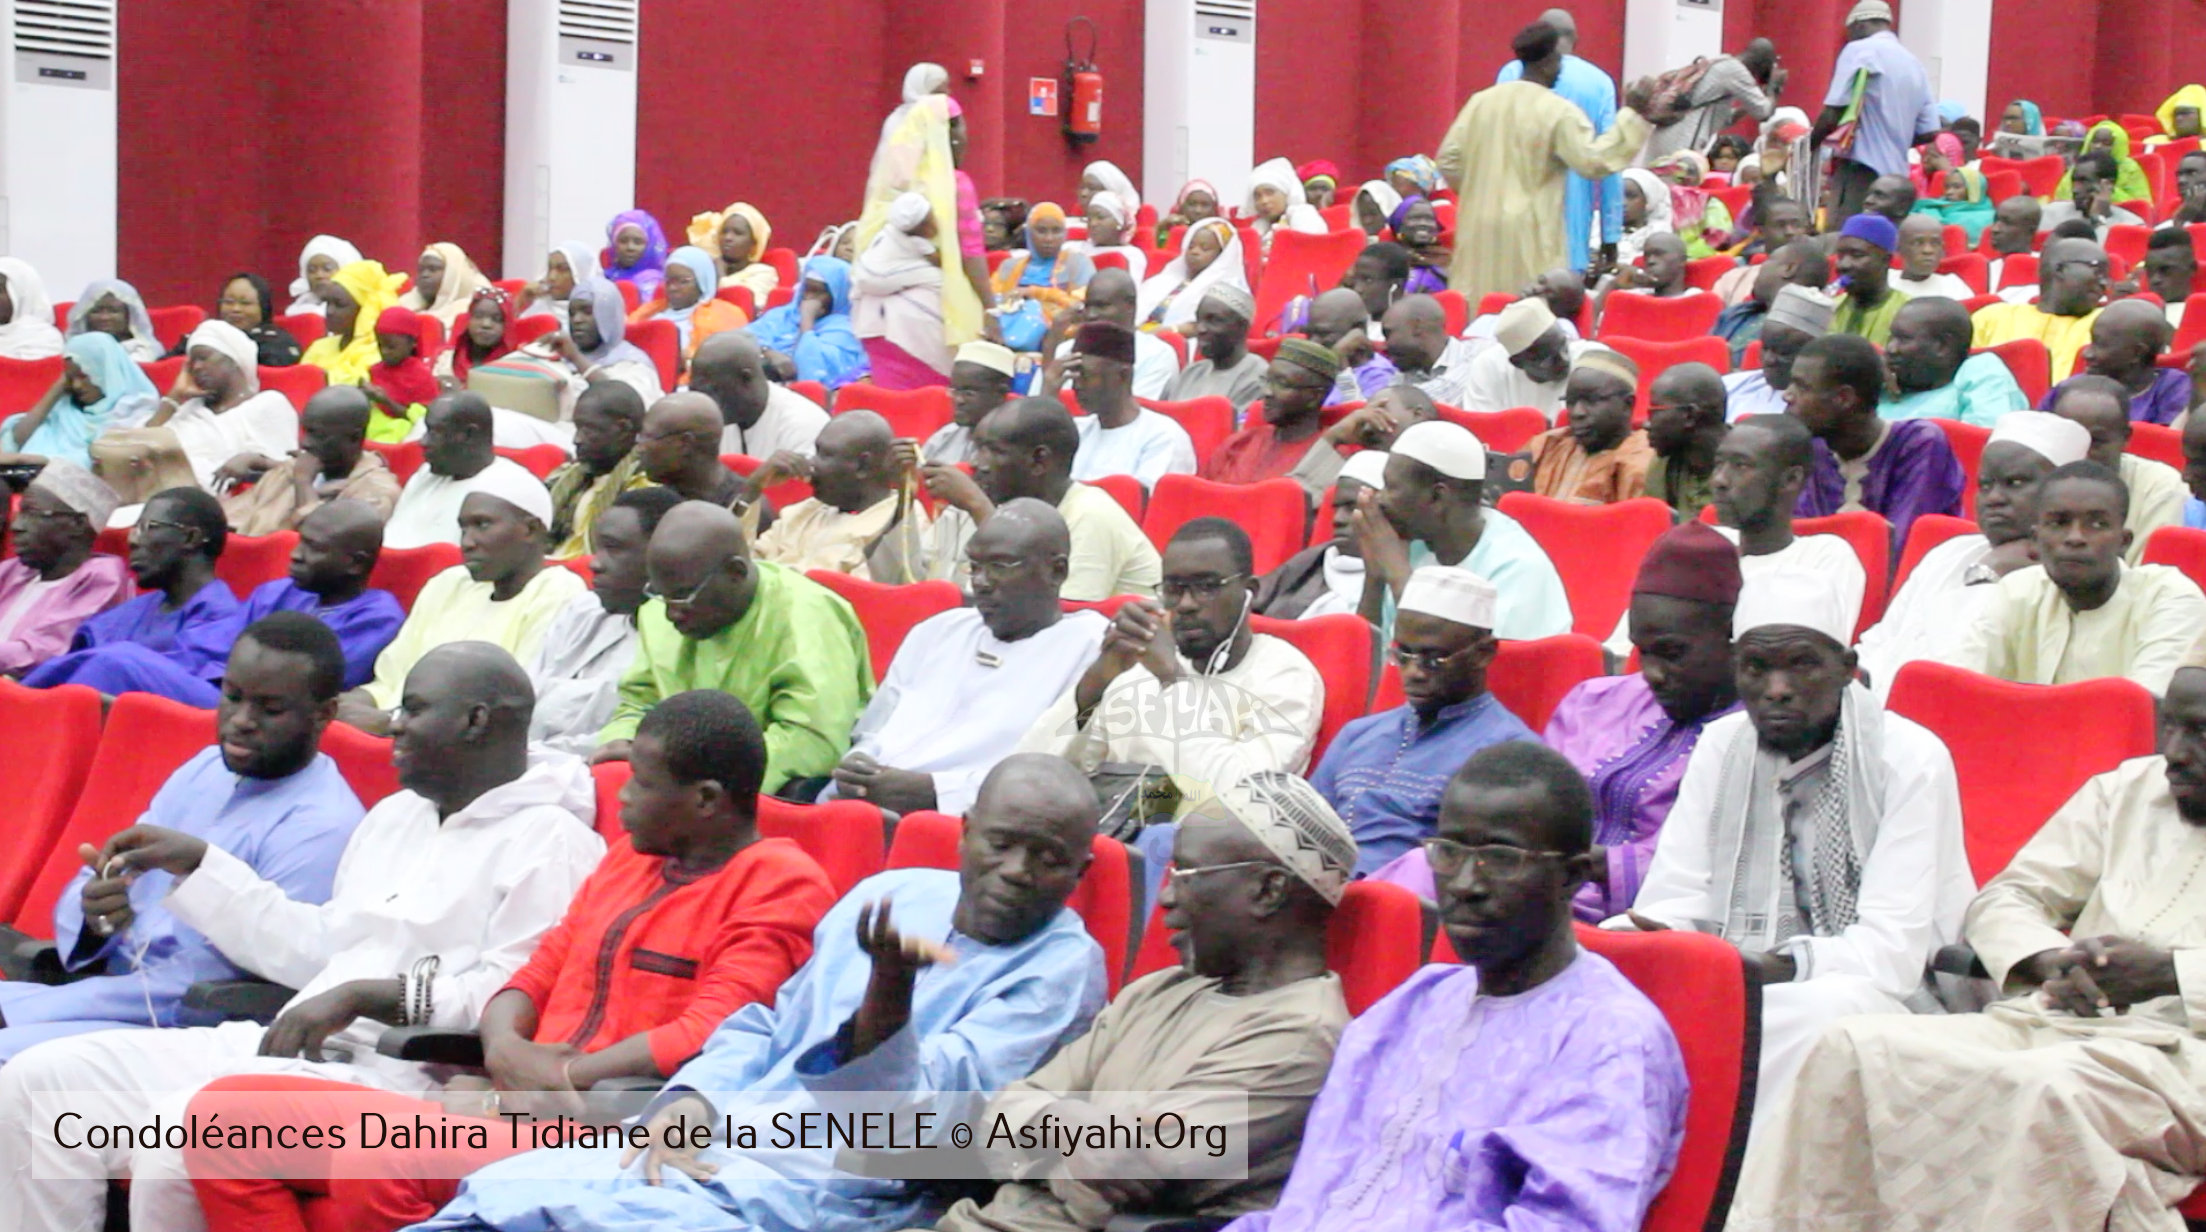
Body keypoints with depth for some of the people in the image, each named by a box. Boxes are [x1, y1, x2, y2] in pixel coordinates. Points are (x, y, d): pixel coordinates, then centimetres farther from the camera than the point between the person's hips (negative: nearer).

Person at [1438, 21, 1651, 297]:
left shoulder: (1481, 101, 5)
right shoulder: (1558, 111, -11)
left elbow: (1449, 158, 6)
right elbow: (1593, 160, -17)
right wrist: (1629, 113, -11)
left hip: (1480, 228, 5)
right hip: (1532, 233, -5)